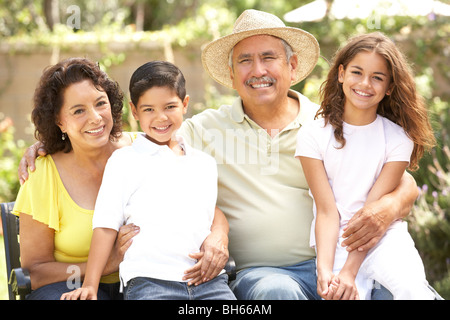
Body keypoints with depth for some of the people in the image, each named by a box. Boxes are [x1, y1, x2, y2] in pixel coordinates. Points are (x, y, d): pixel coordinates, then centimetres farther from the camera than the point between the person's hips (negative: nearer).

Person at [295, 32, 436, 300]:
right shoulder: (313, 134, 2)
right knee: (347, 295, -27)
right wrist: (325, 270, -20)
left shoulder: (397, 138, 2)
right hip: (335, 242, 0)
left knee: (412, 289, -29)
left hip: (384, 236, 0)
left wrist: (349, 272, -17)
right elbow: (327, 211, -5)